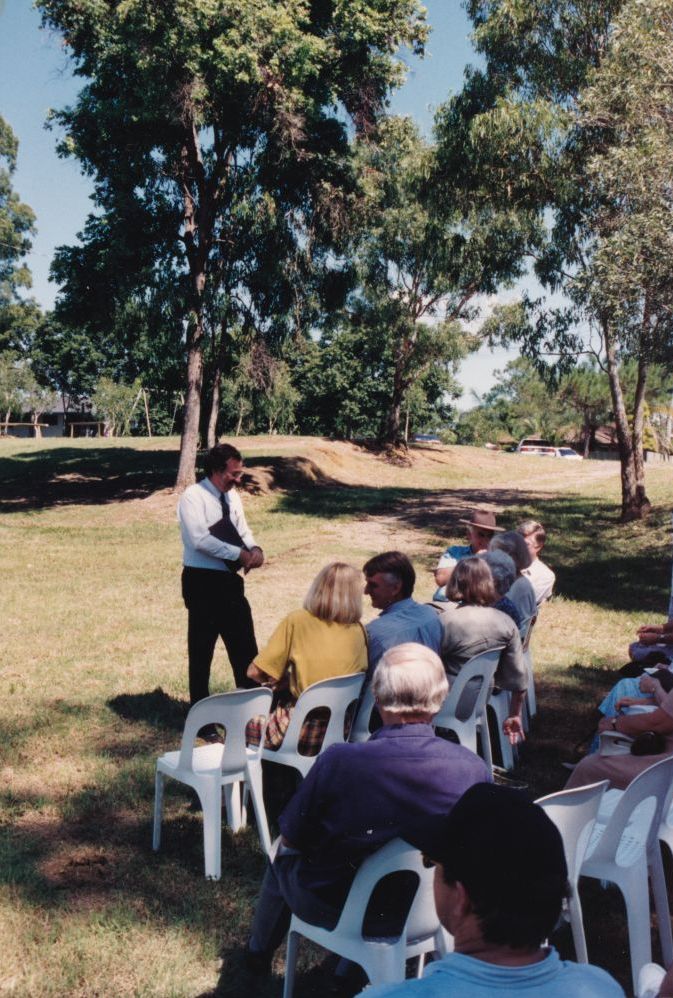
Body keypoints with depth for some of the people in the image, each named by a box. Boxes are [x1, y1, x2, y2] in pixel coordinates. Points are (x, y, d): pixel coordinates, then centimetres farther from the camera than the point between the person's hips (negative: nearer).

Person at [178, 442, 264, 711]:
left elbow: (243, 531, 14)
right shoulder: (193, 497, -14)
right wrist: (239, 554, -23)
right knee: (201, 649, 6)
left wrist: (254, 548, -8)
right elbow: (200, 540, -24)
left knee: (245, 646, 12)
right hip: (203, 581, -7)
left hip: (230, 580, 7)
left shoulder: (232, 496, 9)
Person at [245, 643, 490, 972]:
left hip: (335, 908, -3)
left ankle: (259, 951, 54)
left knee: (283, 855, 29)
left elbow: (290, 838, -14)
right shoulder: (474, 768, -23)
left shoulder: (338, 761, -30)